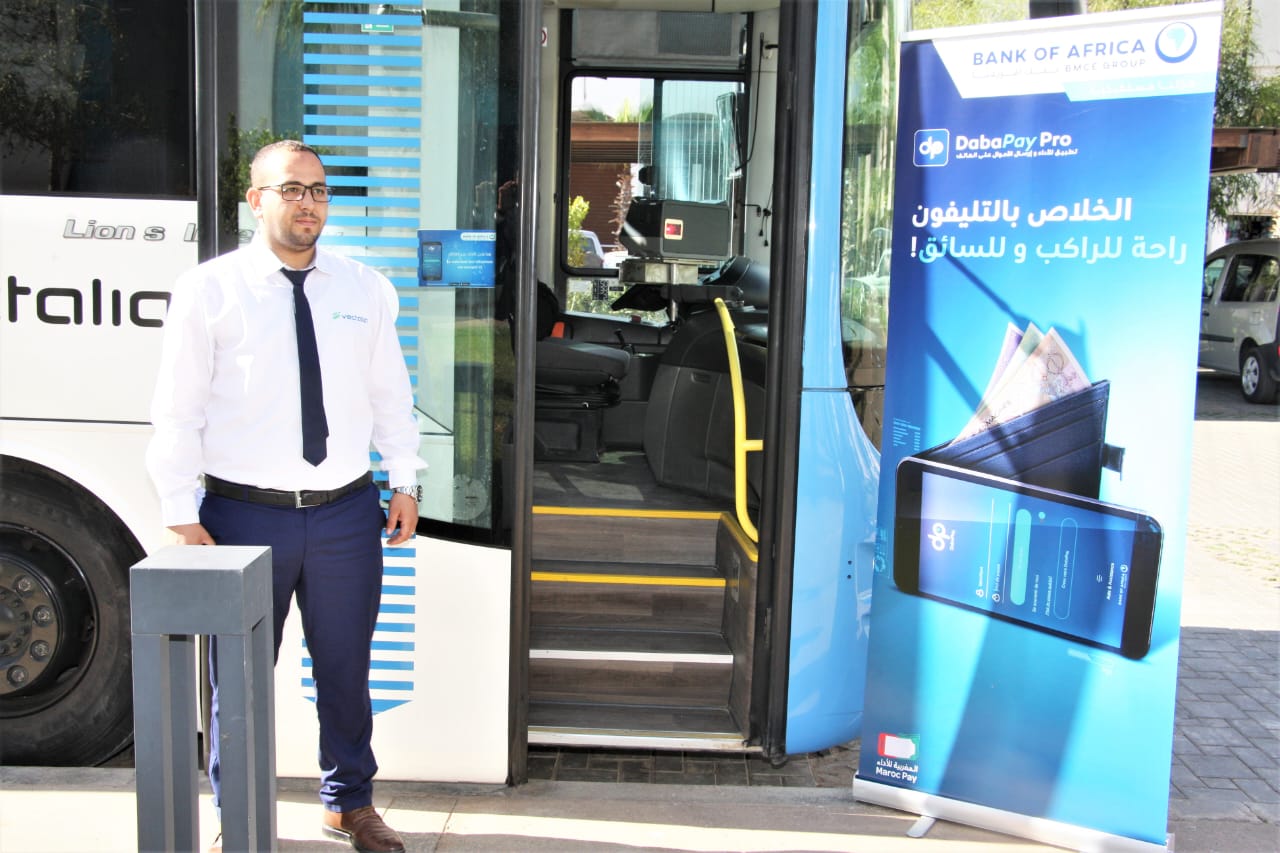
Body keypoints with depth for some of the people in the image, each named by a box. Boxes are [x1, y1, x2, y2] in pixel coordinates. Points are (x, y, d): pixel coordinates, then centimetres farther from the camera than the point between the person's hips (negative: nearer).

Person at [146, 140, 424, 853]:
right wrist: (182, 514, -7)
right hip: (243, 514, -2)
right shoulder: (209, 290, -3)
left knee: (346, 672, 15)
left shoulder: (366, 289, 6)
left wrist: (405, 481, 8)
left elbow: (391, 393, 11)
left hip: (346, 513, 3)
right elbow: (179, 410, -4)